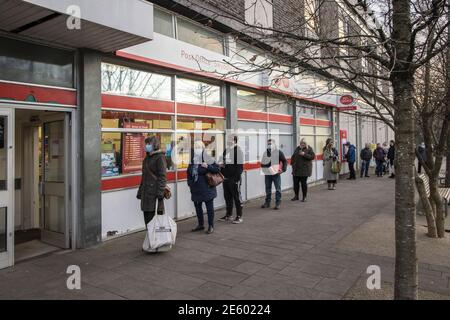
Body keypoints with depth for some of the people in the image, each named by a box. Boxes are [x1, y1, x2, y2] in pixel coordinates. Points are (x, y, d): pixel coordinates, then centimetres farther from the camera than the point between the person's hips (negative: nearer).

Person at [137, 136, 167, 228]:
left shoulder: (159, 157, -8)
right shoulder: (147, 157, 17)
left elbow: (162, 176, -14)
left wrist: (160, 192, -20)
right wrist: (140, 191, 21)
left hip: (155, 192, -8)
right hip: (146, 191, 8)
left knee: (155, 216, -5)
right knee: (147, 216, 12)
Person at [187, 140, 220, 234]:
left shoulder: (208, 160, -10)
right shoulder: (192, 161, 6)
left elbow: (217, 169, -10)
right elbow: (189, 173, 17)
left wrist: (208, 167, -23)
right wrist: (189, 183, 9)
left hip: (207, 189, -6)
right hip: (196, 190, 6)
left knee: (209, 207, 3)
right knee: (197, 207, 15)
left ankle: (211, 226, 15)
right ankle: (201, 224, 31)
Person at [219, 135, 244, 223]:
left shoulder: (238, 150, -10)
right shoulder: (226, 150, 14)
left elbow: (240, 166, -15)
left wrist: (237, 178, -19)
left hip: (234, 178, -8)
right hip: (226, 178, 8)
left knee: (237, 197, 1)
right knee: (227, 197, 14)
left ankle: (239, 216, 10)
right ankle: (228, 215, 26)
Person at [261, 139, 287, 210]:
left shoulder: (279, 152, -3)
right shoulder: (265, 153, 10)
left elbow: (285, 161, -1)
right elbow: (262, 163, 14)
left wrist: (283, 169, -11)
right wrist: (264, 166, -6)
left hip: (276, 174, -4)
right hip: (267, 174, 4)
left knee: (278, 189, 0)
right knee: (268, 189, 12)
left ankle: (278, 203, 6)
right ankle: (267, 202, 22)